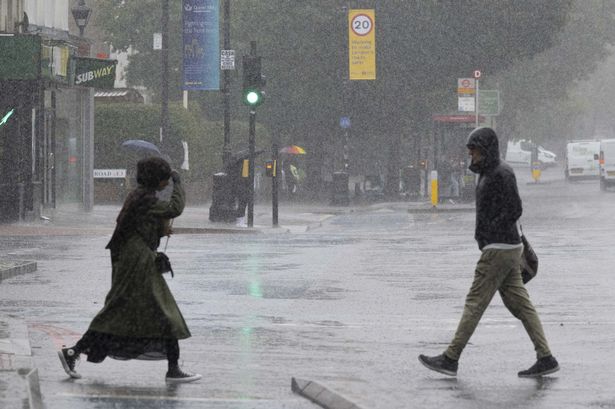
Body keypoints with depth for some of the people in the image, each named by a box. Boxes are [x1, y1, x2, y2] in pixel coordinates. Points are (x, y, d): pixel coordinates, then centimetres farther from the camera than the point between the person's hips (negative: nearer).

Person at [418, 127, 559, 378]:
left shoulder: (500, 174, -15)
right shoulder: (489, 172, 17)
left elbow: (513, 210, -22)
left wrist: (487, 234, -16)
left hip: (499, 249, -10)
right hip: (508, 248, 10)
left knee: (475, 303, -6)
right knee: (519, 303, 7)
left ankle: (450, 359, -2)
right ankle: (546, 358, 5)